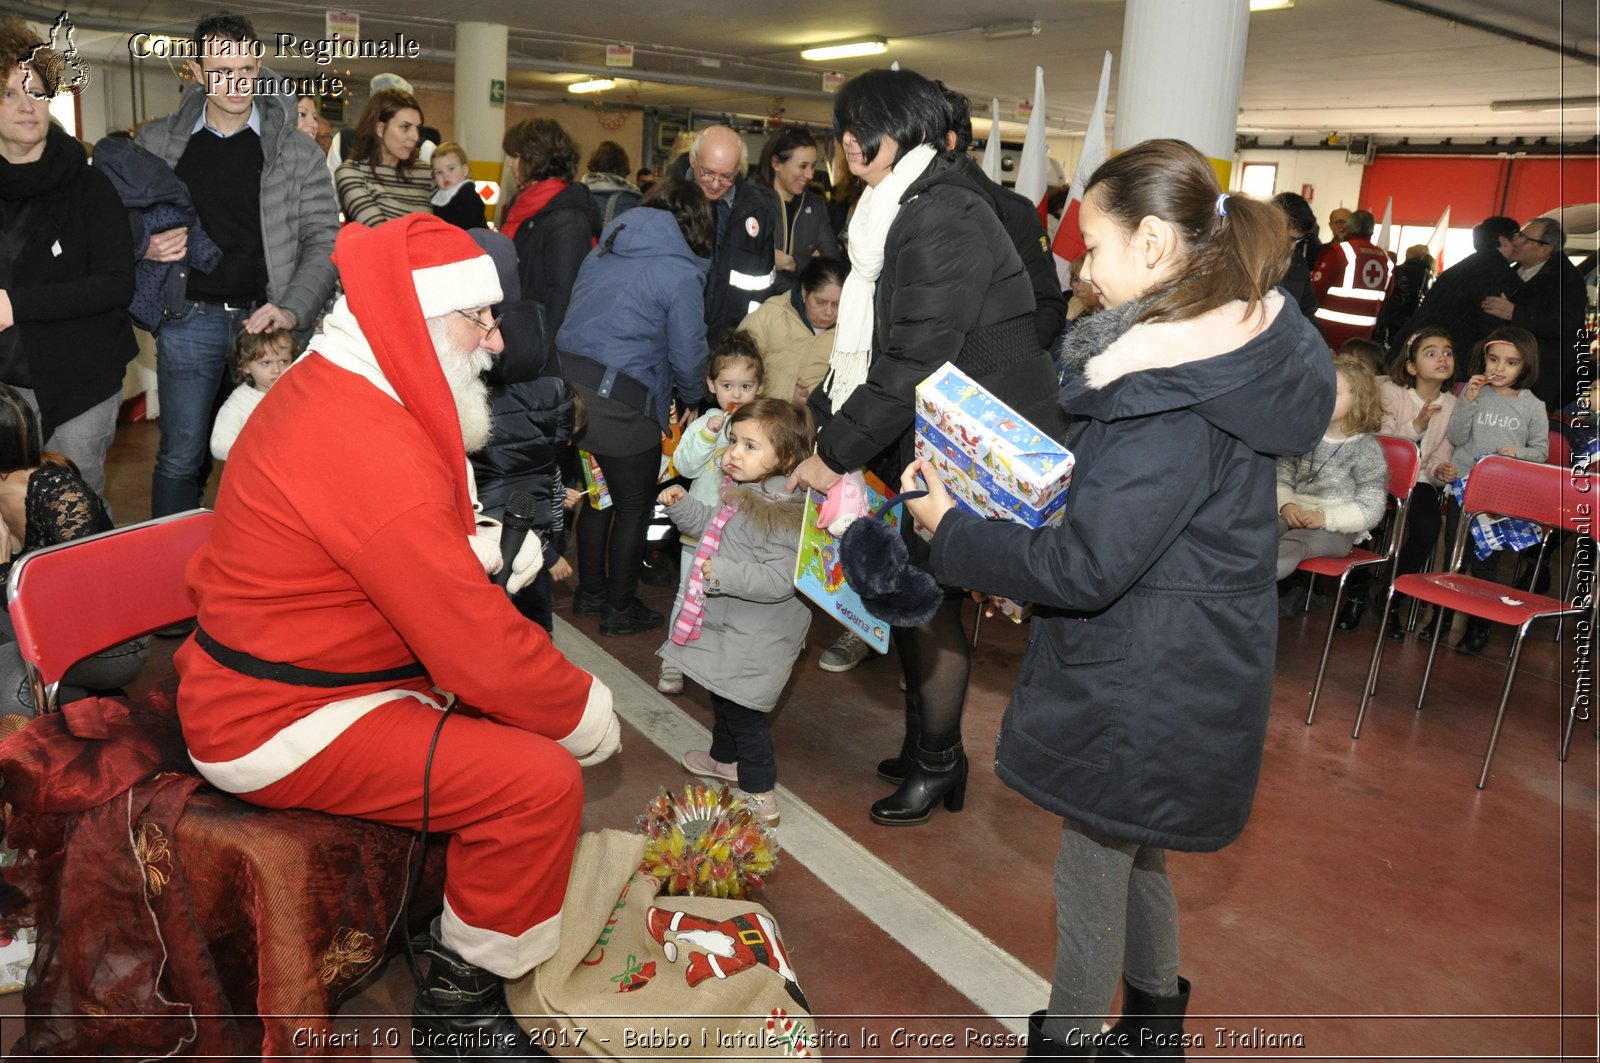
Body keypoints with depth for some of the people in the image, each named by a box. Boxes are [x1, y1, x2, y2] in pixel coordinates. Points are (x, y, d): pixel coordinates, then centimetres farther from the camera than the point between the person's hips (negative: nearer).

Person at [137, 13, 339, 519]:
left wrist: (292, 311, -14)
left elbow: (323, 240, -1)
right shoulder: (158, 142, 6)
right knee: (181, 458, 5)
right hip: (189, 319, 1)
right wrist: (146, 247, -9)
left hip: (267, 320, 0)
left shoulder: (296, 150, 2)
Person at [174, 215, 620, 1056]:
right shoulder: (371, 447, -29)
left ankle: (476, 887, 29)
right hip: (281, 730, -10)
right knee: (541, 779, -18)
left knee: (530, 692, 14)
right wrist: (586, 714, -12)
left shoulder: (328, 388, 4)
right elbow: (479, 650, -28)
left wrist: (480, 551, -2)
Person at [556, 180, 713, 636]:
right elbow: (688, 354, -6)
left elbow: (584, 317, 15)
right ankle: (620, 609, 23)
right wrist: (691, 399, 14)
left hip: (570, 381, 7)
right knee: (634, 508, 11)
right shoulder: (679, 273, -8)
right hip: (620, 403, -7)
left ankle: (590, 592, 36)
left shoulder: (604, 250, 13)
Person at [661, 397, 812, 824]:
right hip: (727, 627, 10)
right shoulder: (739, 493, 1)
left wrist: (724, 574, -34)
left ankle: (759, 794, 19)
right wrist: (683, 505, 5)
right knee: (722, 697, 28)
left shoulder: (784, 513, -29)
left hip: (756, 641, -10)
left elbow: (780, 580, -34)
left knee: (743, 711, 3)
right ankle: (725, 759, 51)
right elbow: (710, 526, 20)